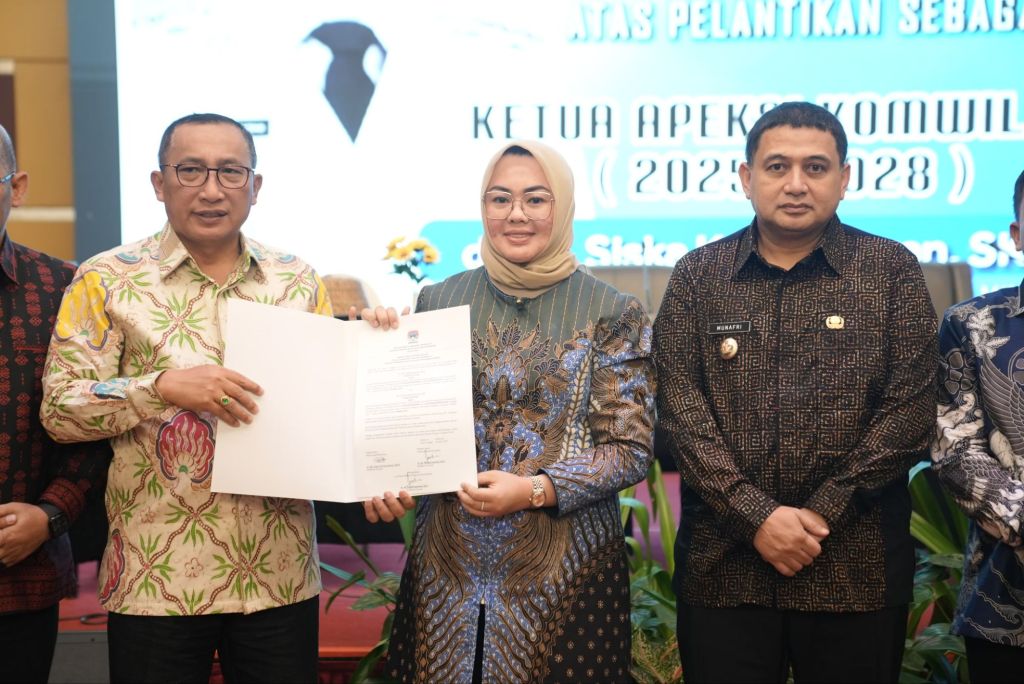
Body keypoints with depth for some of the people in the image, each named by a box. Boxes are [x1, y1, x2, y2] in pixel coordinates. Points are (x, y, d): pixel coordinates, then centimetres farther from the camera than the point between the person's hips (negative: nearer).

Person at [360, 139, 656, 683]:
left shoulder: (612, 314, -3)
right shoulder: (439, 301, 5)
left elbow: (631, 447, -5)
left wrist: (536, 489, -18)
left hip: (563, 569, -2)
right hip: (447, 564, 3)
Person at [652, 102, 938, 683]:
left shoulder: (893, 270, 2)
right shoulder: (698, 275, 5)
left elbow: (910, 409, -5)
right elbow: (680, 407, -3)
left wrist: (822, 513, -11)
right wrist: (756, 516, -12)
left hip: (858, 566, 0)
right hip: (723, 565, 1)